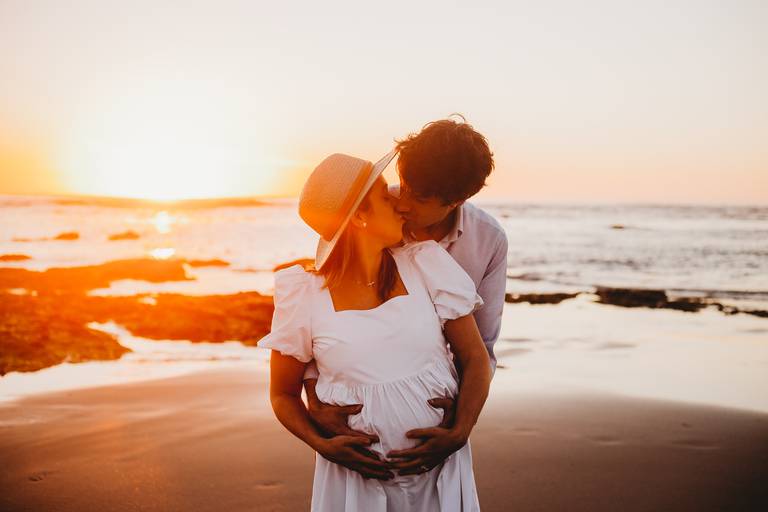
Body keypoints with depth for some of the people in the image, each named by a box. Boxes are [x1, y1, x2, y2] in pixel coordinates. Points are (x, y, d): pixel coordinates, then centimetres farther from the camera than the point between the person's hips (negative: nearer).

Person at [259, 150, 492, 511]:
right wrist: (324, 446, -13)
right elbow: (283, 394, 3)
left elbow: (475, 360, 0)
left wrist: (458, 434, -14)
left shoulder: (427, 264, -3)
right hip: (357, 474, -1)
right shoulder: (304, 296, -7)